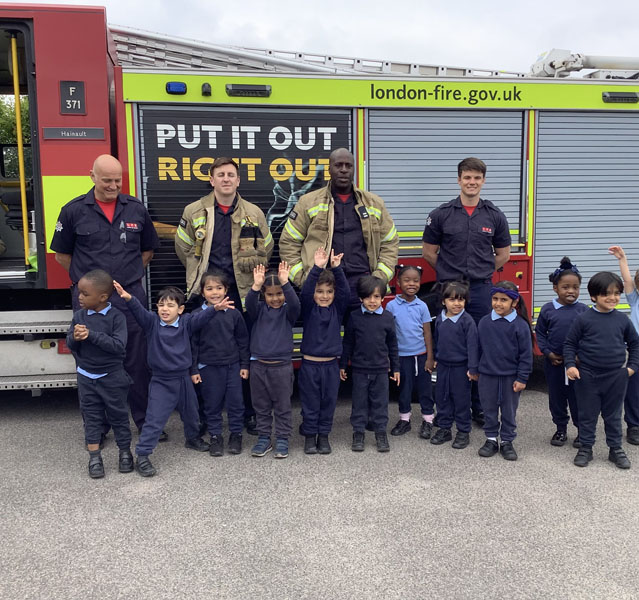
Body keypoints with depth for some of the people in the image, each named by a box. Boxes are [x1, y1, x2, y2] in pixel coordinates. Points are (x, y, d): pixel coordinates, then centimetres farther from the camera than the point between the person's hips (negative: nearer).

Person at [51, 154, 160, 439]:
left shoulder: (136, 209, 5)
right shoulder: (74, 210, 0)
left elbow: (148, 249, 17)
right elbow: (62, 254, 8)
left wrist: (130, 274, 7)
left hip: (131, 297, 1)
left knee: (137, 362, 6)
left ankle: (145, 422, 18)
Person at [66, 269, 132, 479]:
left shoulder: (116, 316, -15)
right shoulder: (79, 316, -1)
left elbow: (119, 345, -25)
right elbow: (70, 344, 1)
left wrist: (91, 335, -29)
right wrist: (75, 337, -23)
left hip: (112, 376, -3)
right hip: (86, 376, 4)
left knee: (118, 414, 9)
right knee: (91, 416, 10)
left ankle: (125, 452, 24)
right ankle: (94, 457, 18)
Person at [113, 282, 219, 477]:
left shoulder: (186, 322, -7)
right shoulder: (152, 322, -9)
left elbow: (202, 317, -22)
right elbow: (139, 310, -24)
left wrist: (215, 308, -41)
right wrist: (128, 298, -44)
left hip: (183, 378, 3)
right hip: (161, 382, -3)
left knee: (190, 413, 24)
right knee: (154, 420, -6)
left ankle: (193, 438, 50)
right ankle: (142, 456, 4)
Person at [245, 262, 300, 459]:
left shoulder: (288, 311, -2)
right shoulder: (259, 309, 3)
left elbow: (295, 303, -23)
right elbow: (249, 303, -18)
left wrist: (285, 283, -39)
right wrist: (255, 286, -38)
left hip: (282, 366, -2)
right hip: (258, 365, 2)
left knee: (283, 407, 6)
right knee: (261, 407, 12)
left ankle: (282, 441, 17)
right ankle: (263, 439, 23)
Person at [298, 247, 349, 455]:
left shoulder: (338, 308, 4)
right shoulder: (308, 308, -2)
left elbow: (345, 291, -10)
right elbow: (305, 292, -18)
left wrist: (336, 268, -22)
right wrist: (317, 268, -29)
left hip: (331, 364, 2)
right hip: (310, 364, -2)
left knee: (328, 402, 10)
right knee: (310, 403, 6)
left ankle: (324, 436, 22)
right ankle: (310, 436, 18)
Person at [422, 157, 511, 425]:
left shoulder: (495, 216, 5)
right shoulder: (441, 214, 0)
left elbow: (503, 254, 13)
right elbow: (428, 251, 7)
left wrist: (480, 273, 8)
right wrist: (450, 273, 6)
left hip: (481, 291, 1)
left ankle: (480, 409, 19)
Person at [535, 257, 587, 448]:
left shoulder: (583, 310, -4)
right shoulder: (547, 309, -3)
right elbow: (540, 333, 3)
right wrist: (548, 353, -7)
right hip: (553, 362, 1)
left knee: (577, 397, 7)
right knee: (556, 397, 12)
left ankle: (582, 430, 22)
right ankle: (561, 429, 27)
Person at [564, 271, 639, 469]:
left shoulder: (622, 320, 0)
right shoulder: (584, 319, -8)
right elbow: (570, 343, -2)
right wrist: (570, 365, -11)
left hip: (616, 377, 2)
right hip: (588, 376, -2)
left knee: (613, 415, 14)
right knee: (587, 414, 8)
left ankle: (615, 449, 28)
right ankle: (585, 448, 22)